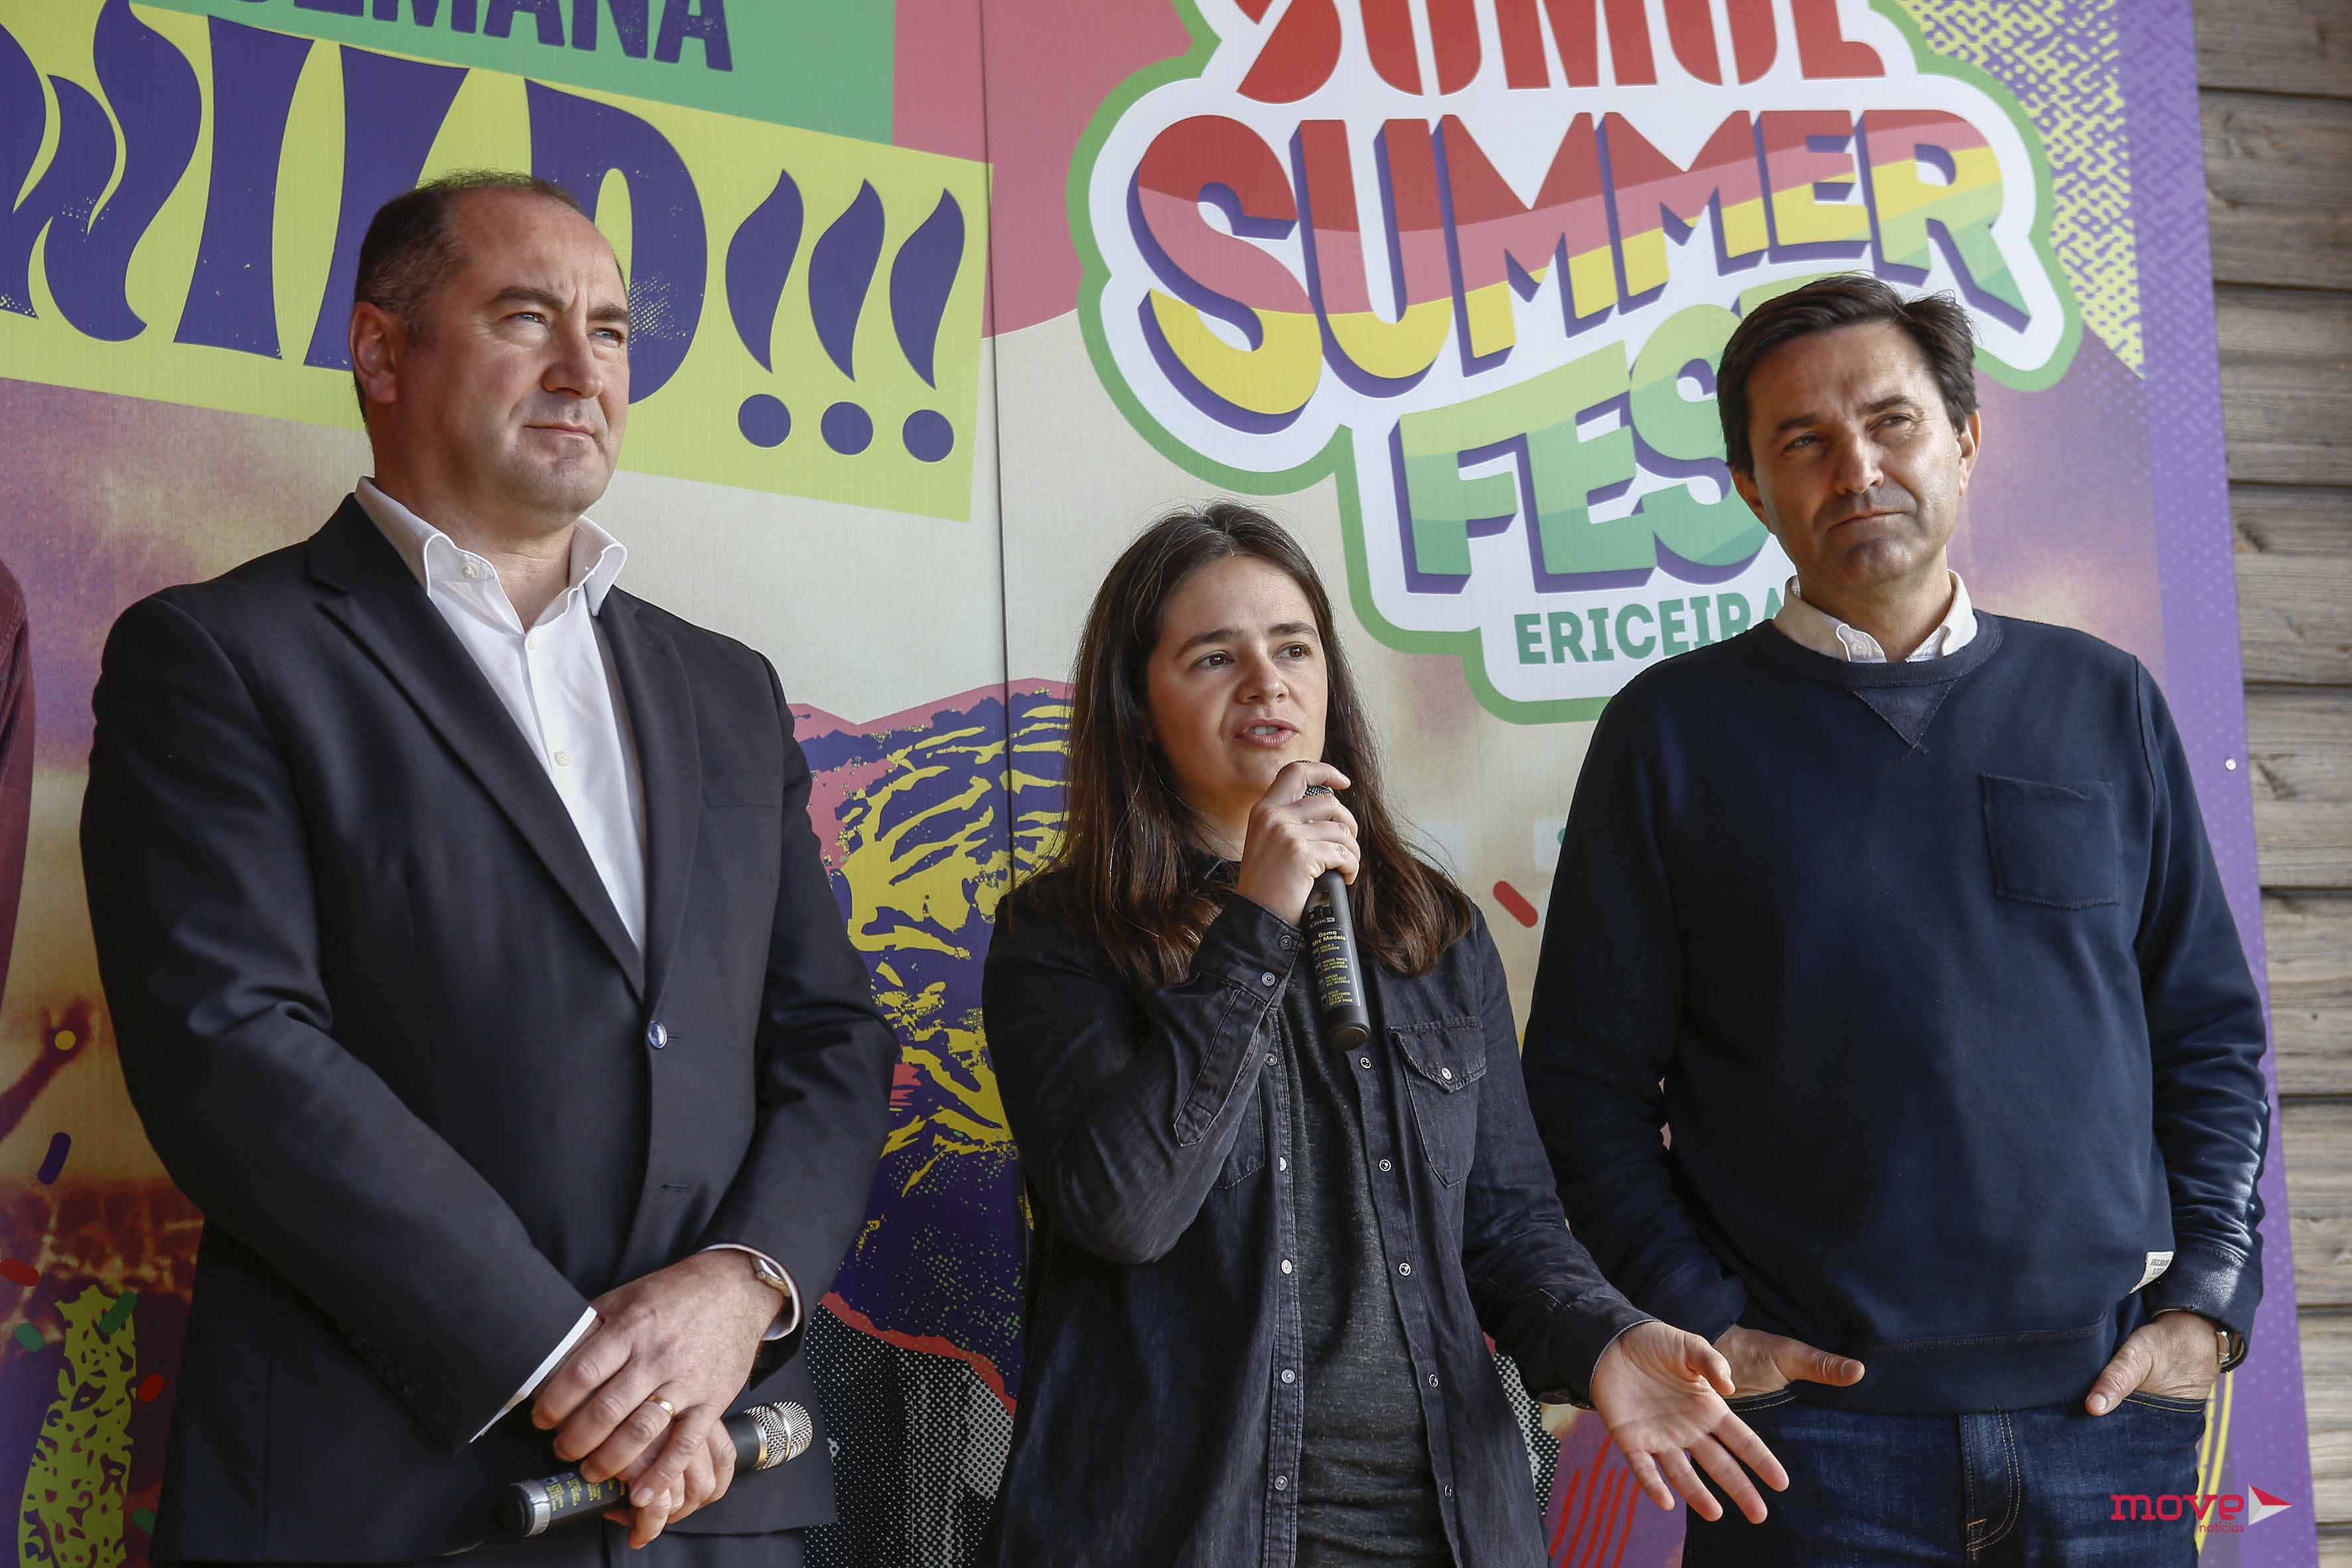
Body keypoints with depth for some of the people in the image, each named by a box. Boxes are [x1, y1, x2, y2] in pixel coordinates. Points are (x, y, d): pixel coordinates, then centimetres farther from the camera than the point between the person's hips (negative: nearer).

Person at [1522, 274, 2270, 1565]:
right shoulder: (1673, 730, 2)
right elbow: (1588, 1079, 2)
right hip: (1813, 1429, -2)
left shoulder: (2106, 705, 9)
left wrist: (2209, 1299, 2)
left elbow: (2212, 1028, 12)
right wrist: (1697, 1323, -7)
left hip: (2107, 1412, 2)